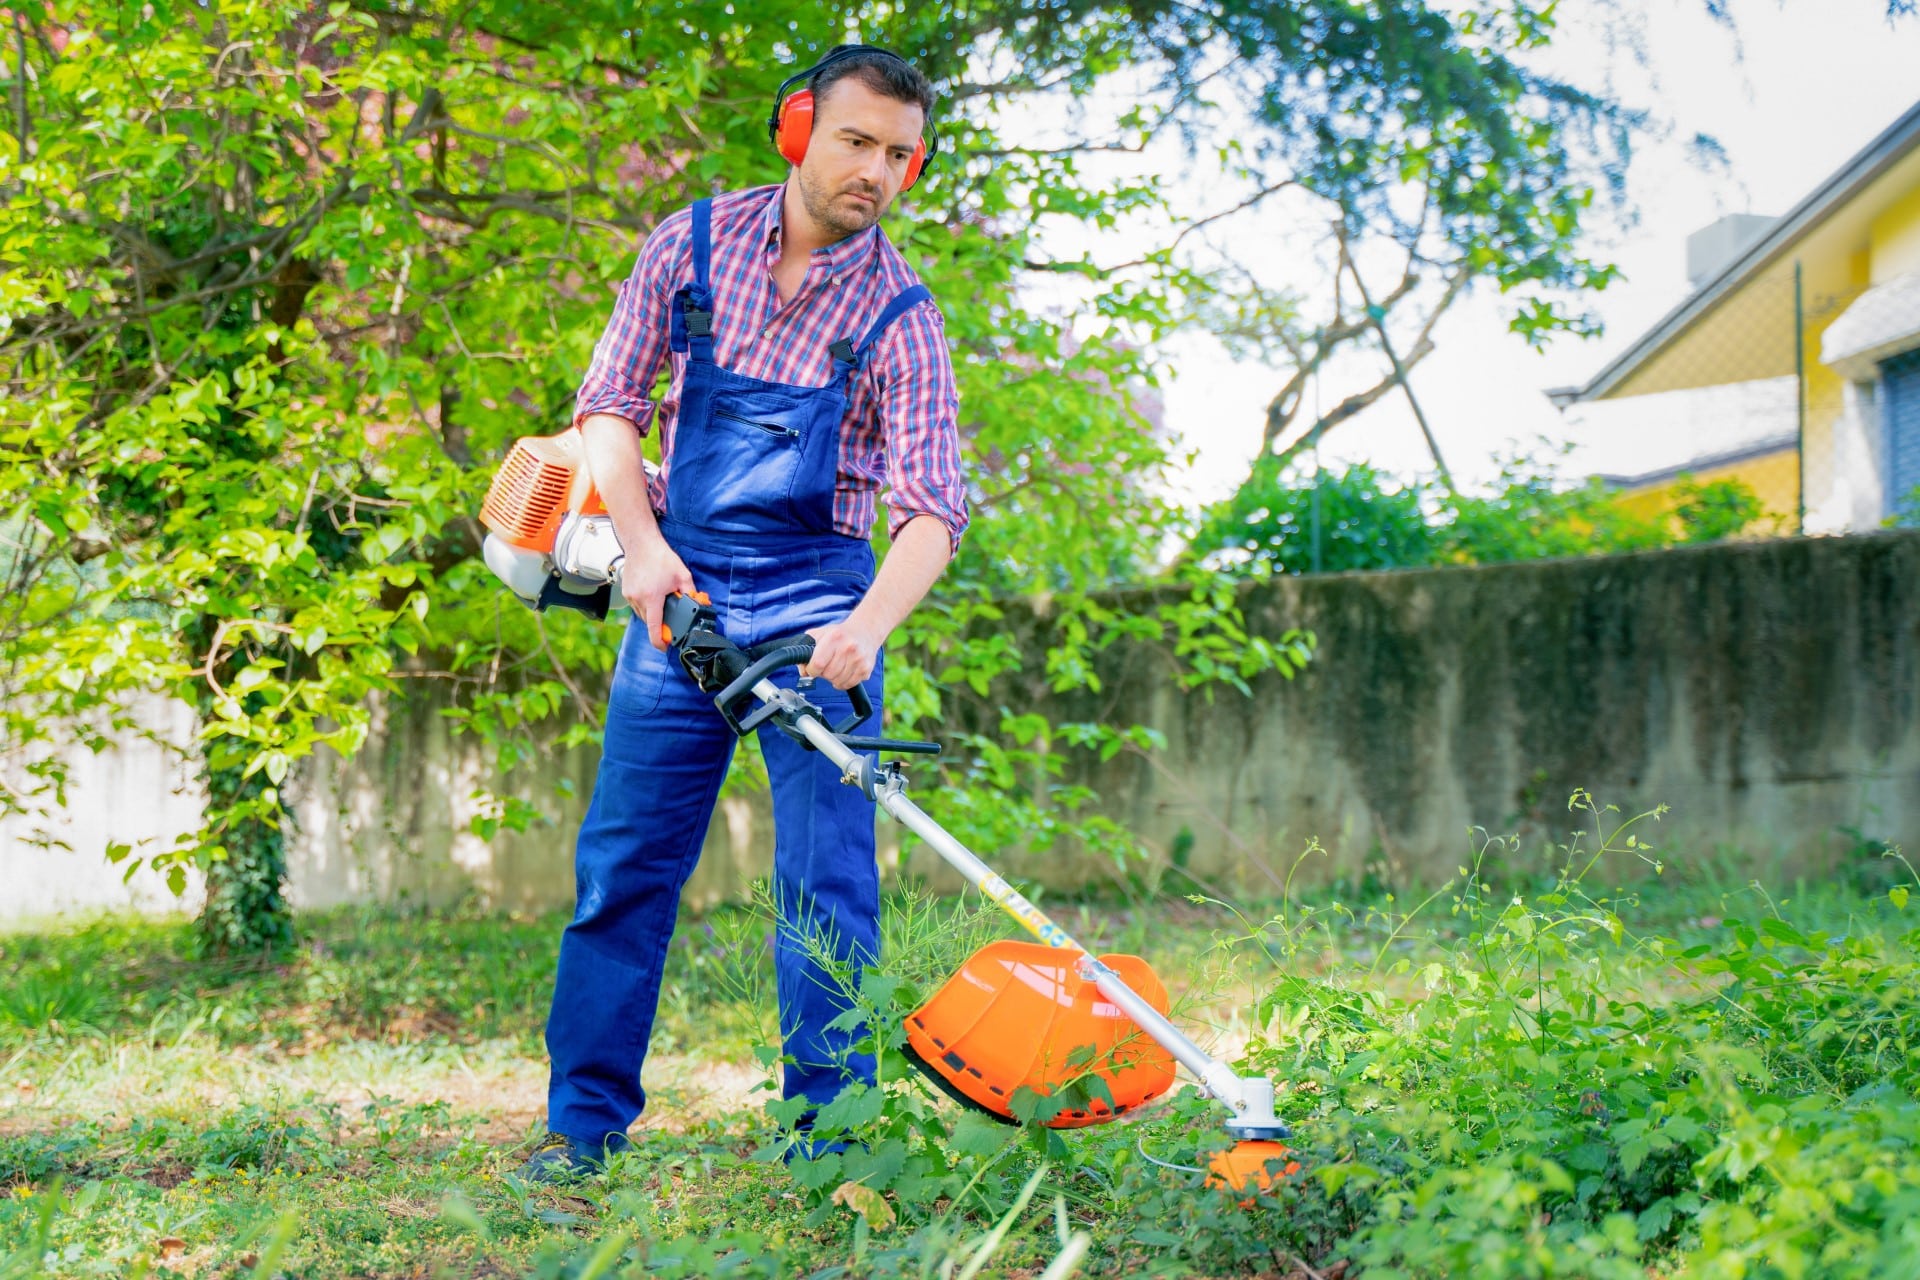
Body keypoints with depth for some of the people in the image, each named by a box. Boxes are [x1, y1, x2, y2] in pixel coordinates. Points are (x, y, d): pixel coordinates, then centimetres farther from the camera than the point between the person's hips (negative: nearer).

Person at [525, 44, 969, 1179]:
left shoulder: (899, 314, -6)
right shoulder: (694, 243, 2)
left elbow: (932, 508, -14)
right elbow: (609, 404, 6)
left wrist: (866, 629, -32)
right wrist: (643, 544, -10)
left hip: (817, 603, -2)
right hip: (677, 589, 2)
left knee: (826, 881, -6)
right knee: (623, 862, 3)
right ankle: (585, 1120, 10)